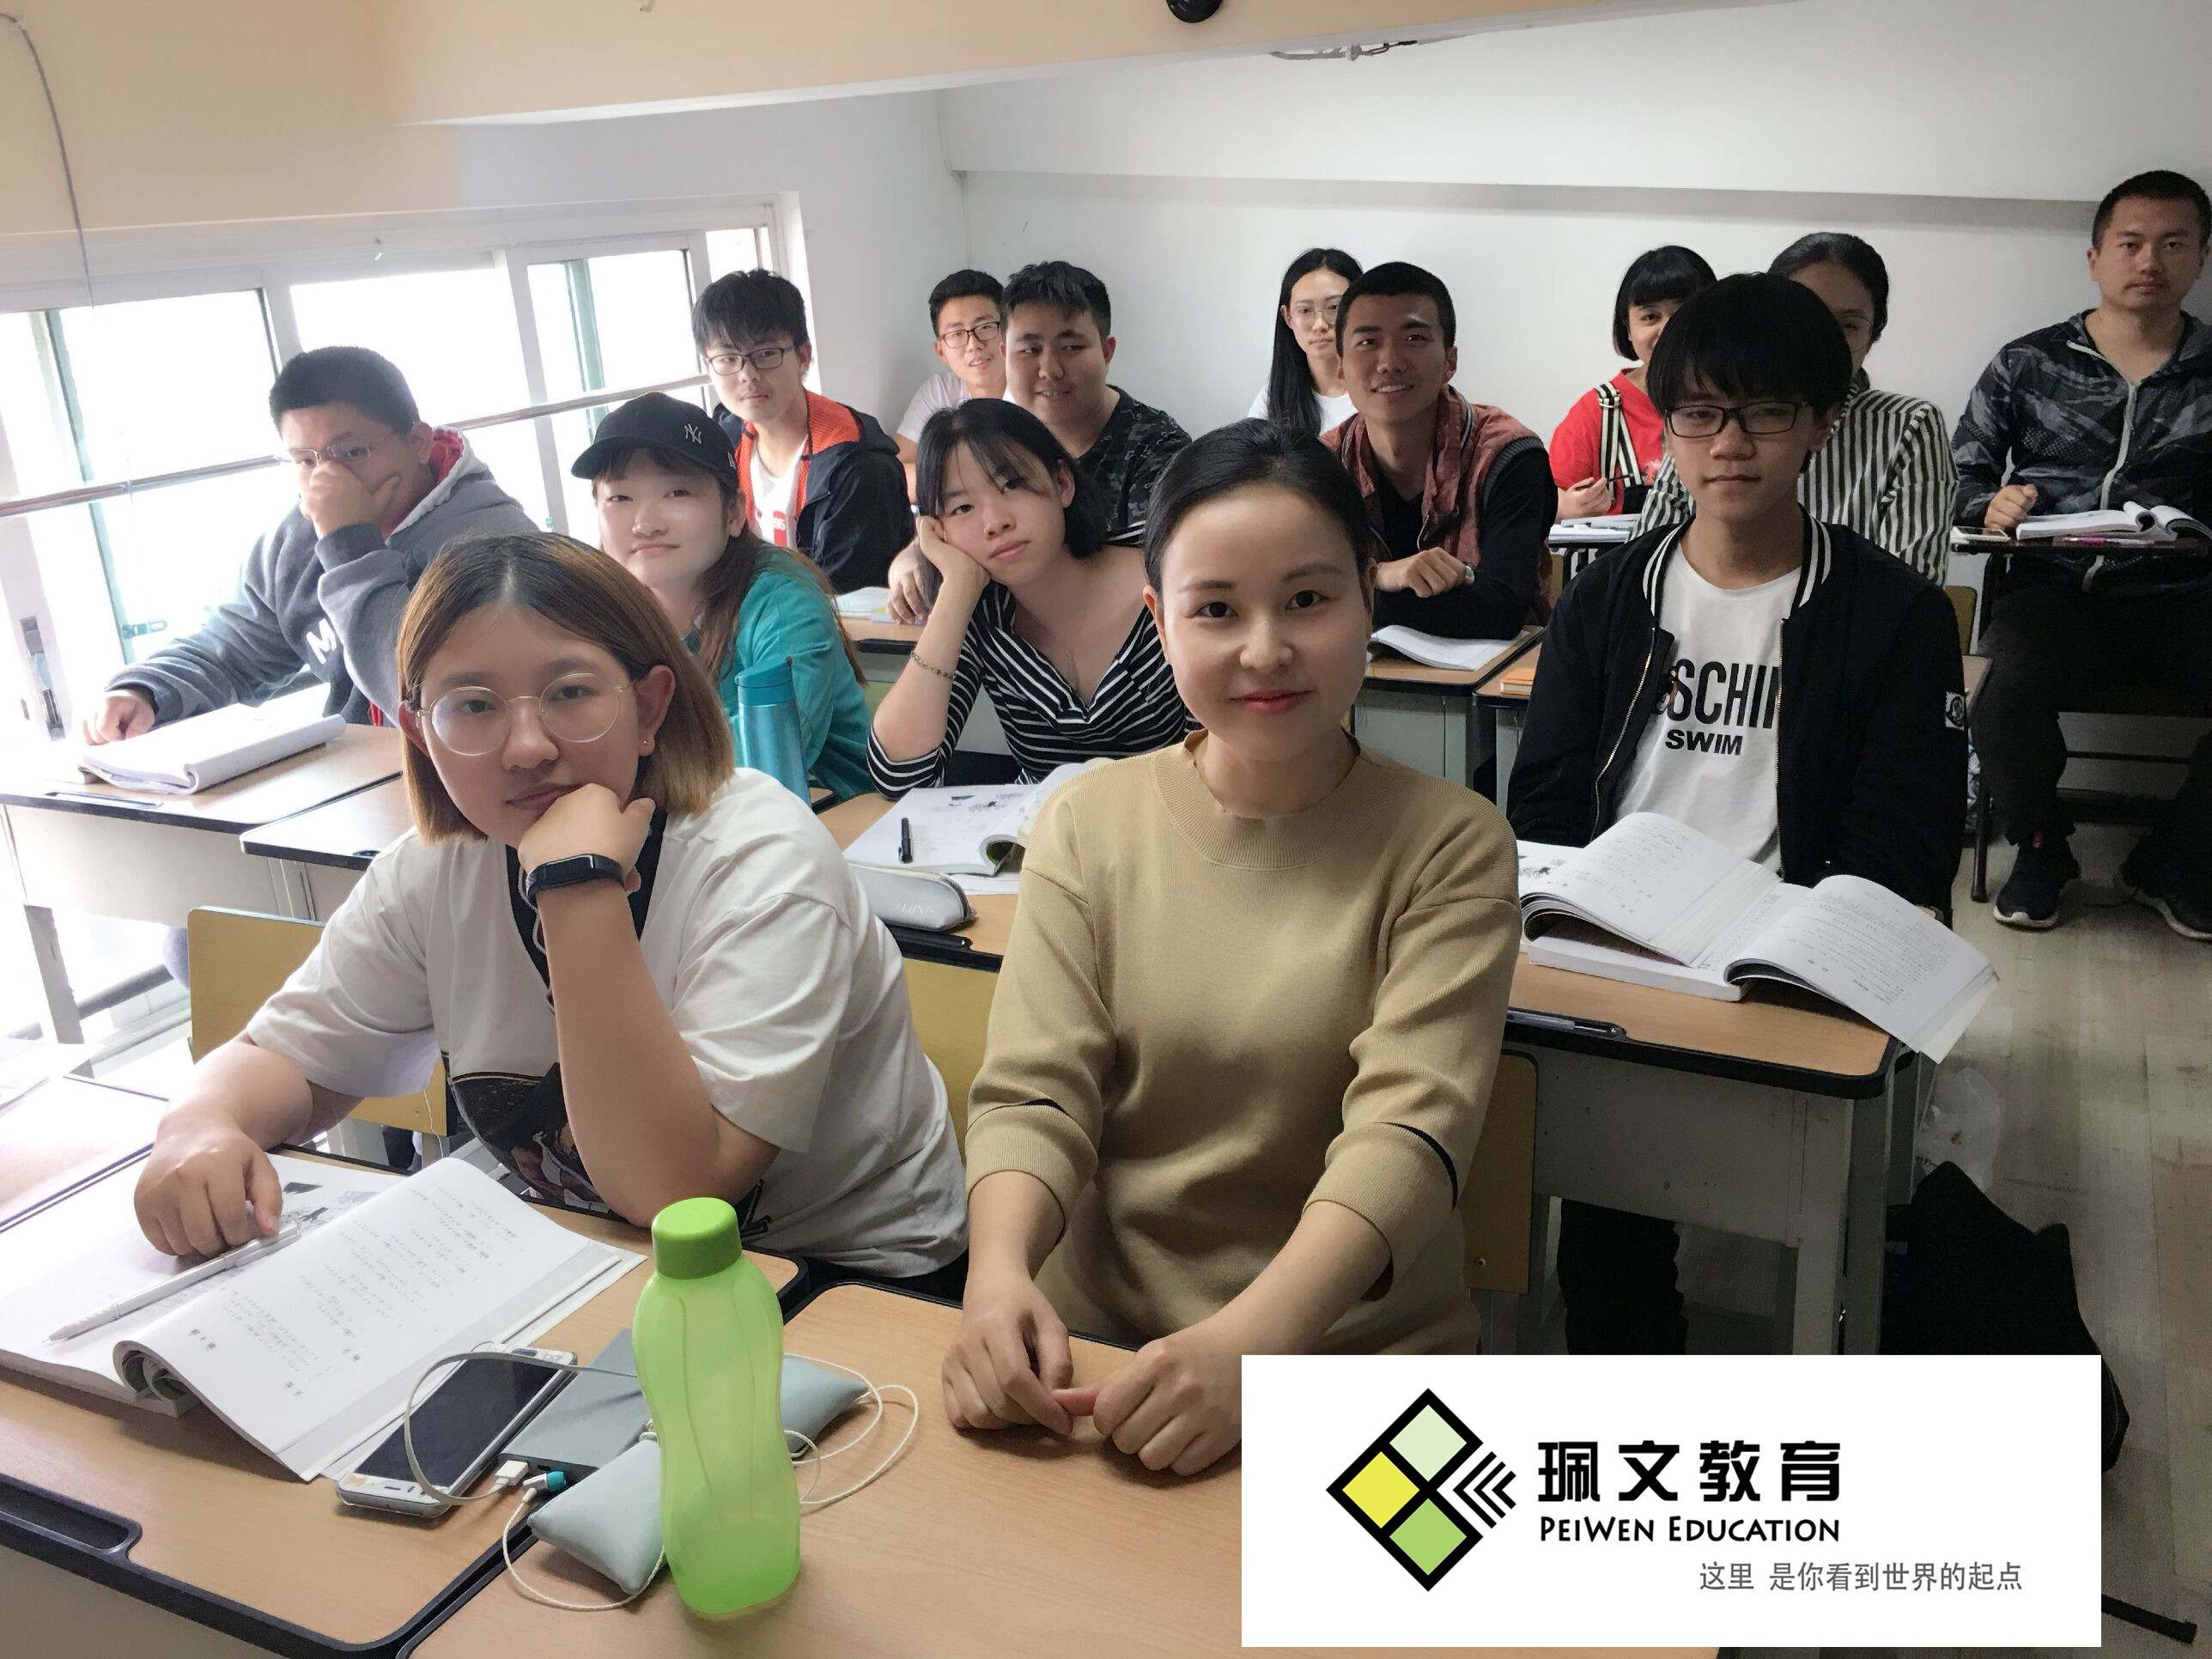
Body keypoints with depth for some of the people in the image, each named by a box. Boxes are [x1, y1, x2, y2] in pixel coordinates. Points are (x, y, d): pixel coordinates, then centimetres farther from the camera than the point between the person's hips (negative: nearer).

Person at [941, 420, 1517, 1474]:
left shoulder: (1449, 844, -5)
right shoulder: (1088, 823, 2)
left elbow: (1410, 1123, -16)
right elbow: (1034, 1095, -4)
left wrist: (1253, 1338, -32)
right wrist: (998, 1274, -25)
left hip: (1359, 1356, -1)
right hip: (1095, 1343, 2)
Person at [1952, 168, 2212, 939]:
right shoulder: (2027, 364, 10)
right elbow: (1962, 477, 11)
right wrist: (1992, 508, -11)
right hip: (2056, 589, -1)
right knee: (2009, 700, -33)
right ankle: (2040, 849, 1)